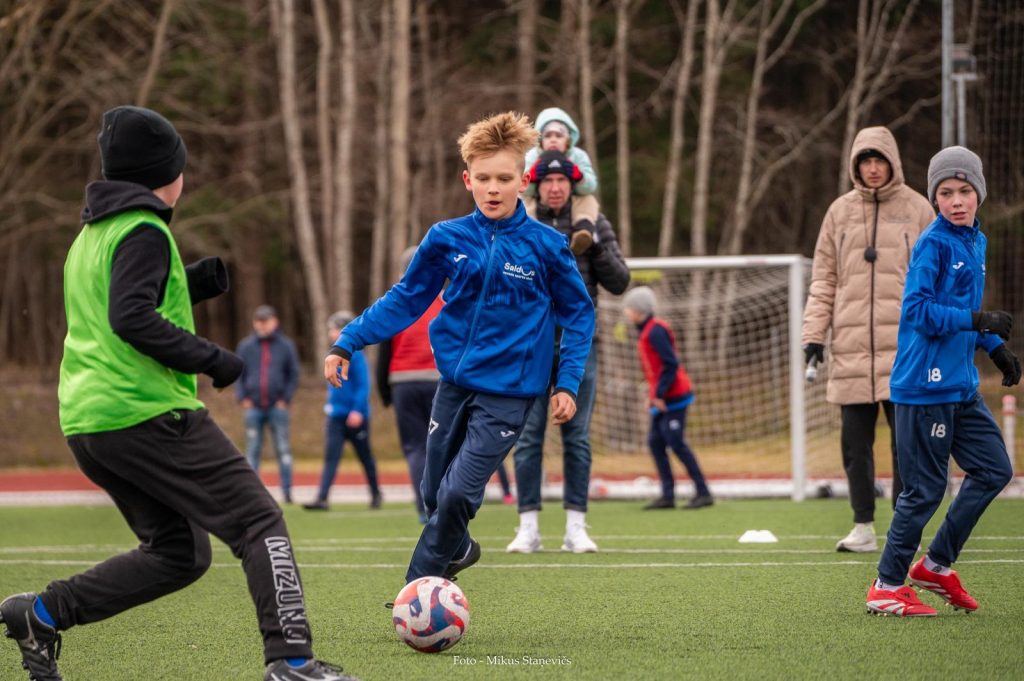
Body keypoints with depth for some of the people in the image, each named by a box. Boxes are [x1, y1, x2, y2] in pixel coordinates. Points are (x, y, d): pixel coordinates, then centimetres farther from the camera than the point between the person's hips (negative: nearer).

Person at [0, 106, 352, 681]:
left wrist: (207, 278, 22)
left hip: (87, 426, 9)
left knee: (179, 554, 15)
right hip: (148, 413, -9)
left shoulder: (92, 234, 20)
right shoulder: (144, 232, -9)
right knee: (260, 523, -7)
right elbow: (133, 321, -21)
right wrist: (213, 360, -15)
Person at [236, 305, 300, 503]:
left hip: (278, 407, -1)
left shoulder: (286, 345, 4)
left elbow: (294, 375, 7)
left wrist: (285, 399, -4)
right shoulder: (245, 346, 7)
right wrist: (243, 398, -2)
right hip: (253, 407, 1)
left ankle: (287, 492, 0)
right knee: (252, 451, 2)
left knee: (283, 450, -2)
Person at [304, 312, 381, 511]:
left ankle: (376, 495, 27)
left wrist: (357, 410, -22)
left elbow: (363, 386, -16)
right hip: (336, 416, 6)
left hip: (355, 416, -6)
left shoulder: (355, 354, -14)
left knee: (365, 457, 10)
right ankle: (322, 498, -13)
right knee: (331, 457, -5)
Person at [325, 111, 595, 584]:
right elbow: (406, 298, 8)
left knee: (457, 494, -16)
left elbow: (578, 314, 2)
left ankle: (419, 587, 1)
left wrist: (567, 382, -5)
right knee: (434, 493, 13)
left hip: (507, 392, -4)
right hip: (453, 382, 4)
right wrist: (348, 343, 2)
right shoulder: (447, 239, -2)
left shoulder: (546, 247, -9)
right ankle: (457, 549, 44)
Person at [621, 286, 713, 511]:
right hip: (662, 399, 10)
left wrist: (660, 394, -20)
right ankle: (667, 495, 6)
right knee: (655, 442, 6)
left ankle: (703, 492, -5)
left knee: (676, 443, -9)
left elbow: (670, 364, -21)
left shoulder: (655, 331, -16)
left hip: (673, 398, -10)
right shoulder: (646, 331, 15)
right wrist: (652, 395, 15)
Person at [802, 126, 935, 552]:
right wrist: (814, 333, 2)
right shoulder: (840, 212, 10)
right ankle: (863, 527, 10)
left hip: (903, 345, -2)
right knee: (855, 440, 3)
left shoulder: (917, 209, 5)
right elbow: (823, 278, 10)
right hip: (851, 347, 2)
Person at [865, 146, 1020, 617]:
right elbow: (919, 311, -20)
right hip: (926, 387, -9)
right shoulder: (933, 244, -13)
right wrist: (979, 322, -22)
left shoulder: (975, 242, 13)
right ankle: (887, 587, 8)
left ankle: (936, 565, 20)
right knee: (925, 489, -4)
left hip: (960, 385, 9)